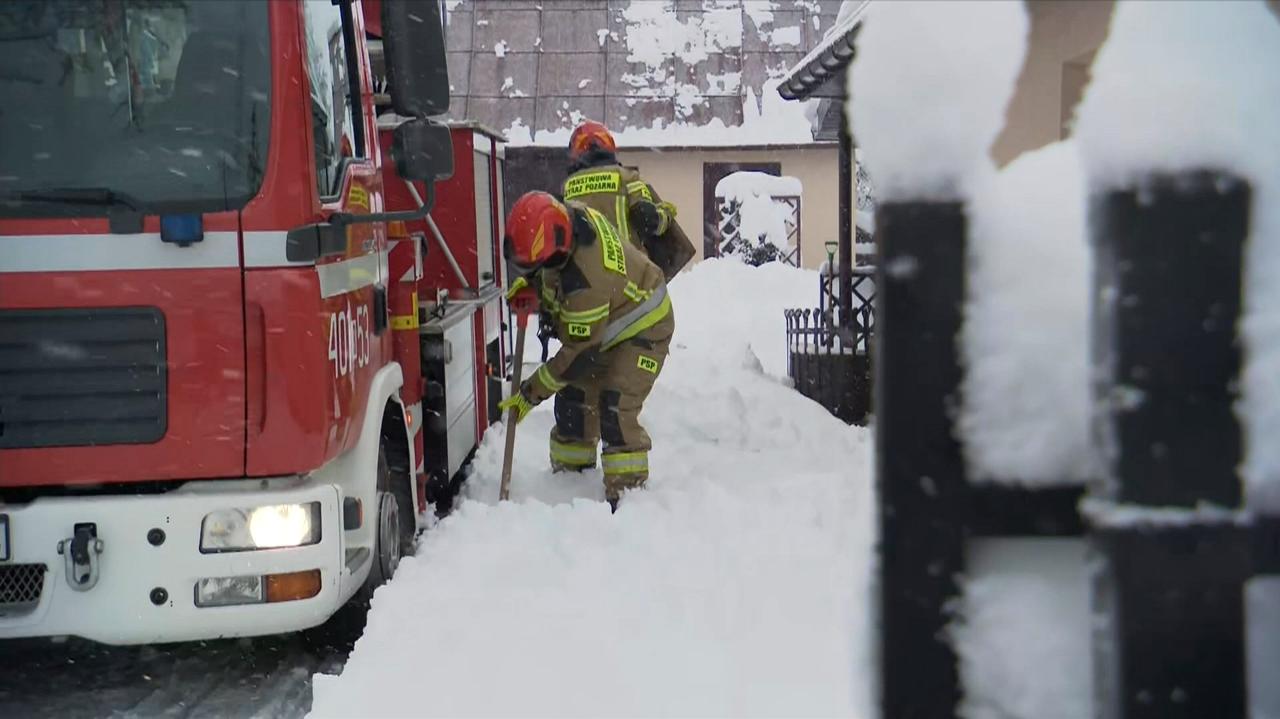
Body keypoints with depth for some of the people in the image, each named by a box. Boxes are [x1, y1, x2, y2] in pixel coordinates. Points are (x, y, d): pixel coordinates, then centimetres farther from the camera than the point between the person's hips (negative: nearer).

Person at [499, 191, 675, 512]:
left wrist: (532, 393, -23)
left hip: (643, 329, -9)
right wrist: (531, 281, -4)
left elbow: (580, 354, -32)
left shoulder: (584, 283, -42)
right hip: (601, 323, 9)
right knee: (573, 401, 6)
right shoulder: (566, 214, -19)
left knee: (615, 410, -21)